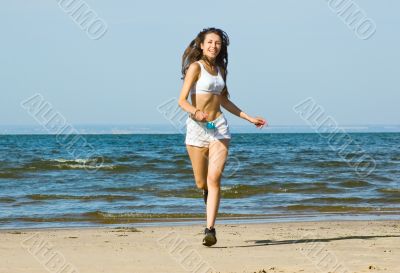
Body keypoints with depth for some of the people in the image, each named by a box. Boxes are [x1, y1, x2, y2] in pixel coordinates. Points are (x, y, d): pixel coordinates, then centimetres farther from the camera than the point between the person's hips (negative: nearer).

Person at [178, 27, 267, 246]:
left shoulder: (220, 69, 14)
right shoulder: (195, 67, -5)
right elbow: (182, 101, -13)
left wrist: (249, 118, 28)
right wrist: (196, 112, -33)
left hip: (219, 126, 4)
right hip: (197, 127, -4)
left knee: (214, 178, -13)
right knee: (202, 183, 4)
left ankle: (210, 229, -15)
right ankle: (208, 191, 43)